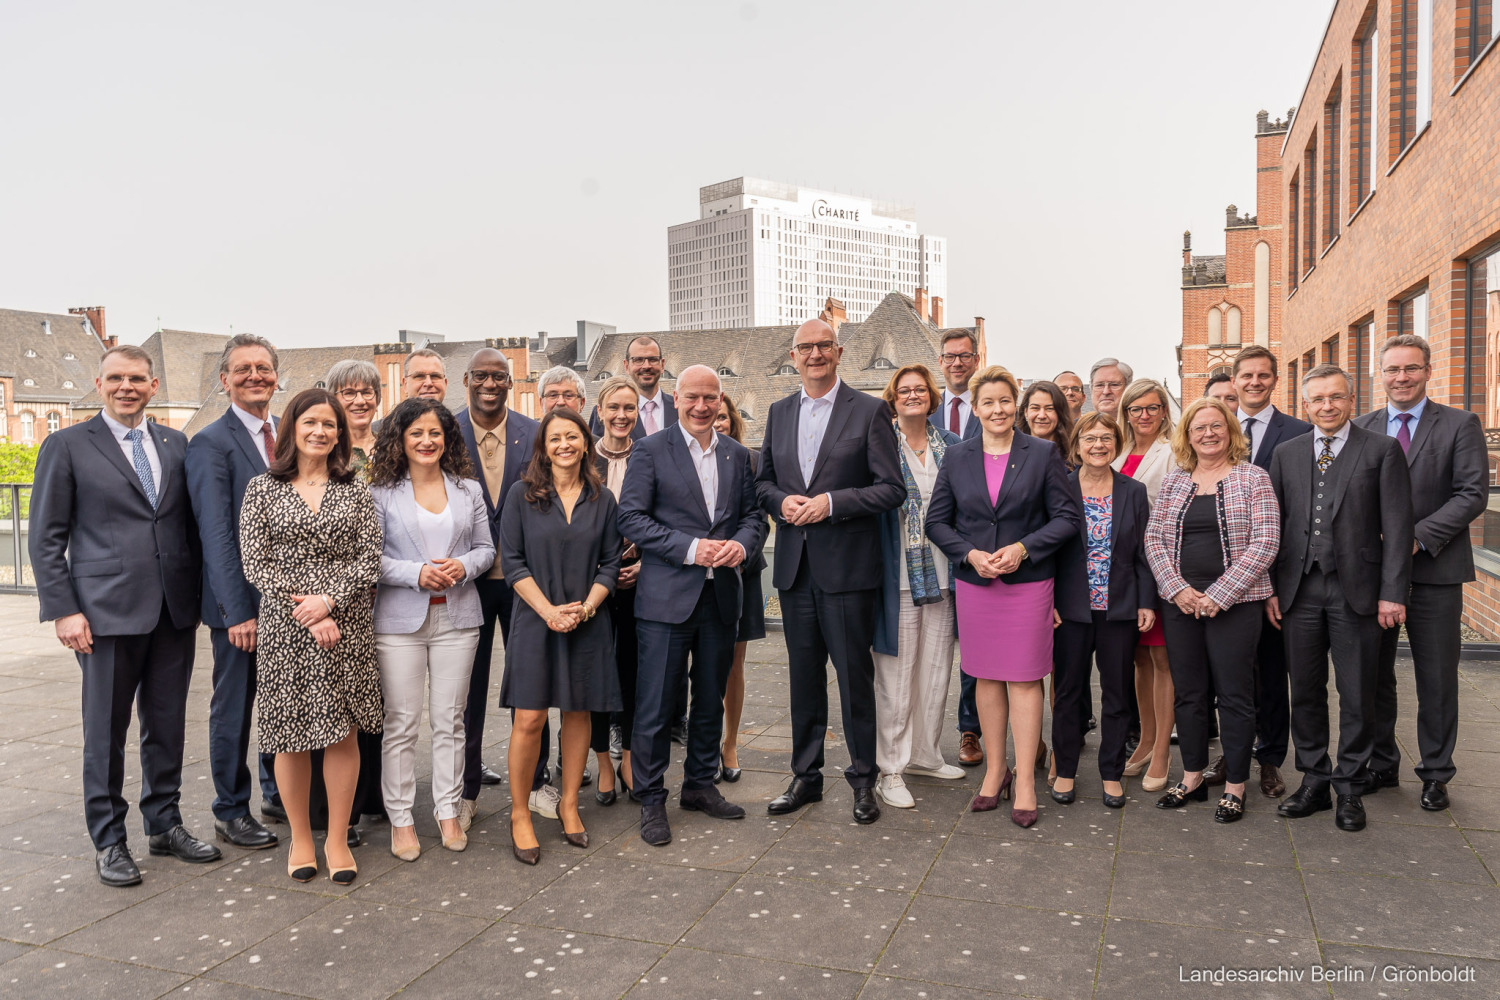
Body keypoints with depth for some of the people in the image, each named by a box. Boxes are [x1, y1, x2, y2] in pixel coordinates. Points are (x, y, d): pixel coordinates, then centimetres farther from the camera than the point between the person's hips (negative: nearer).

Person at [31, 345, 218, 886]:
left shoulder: (176, 445, 10)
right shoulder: (67, 446, 0)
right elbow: (45, 538, -1)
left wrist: (201, 595, 7)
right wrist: (63, 610, -8)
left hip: (175, 610, 4)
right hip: (108, 612, -3)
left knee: (168, 724, 12)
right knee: (106, 730, 6)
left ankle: (165, 824, 27)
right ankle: (108, 840, 20)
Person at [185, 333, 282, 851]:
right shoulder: (210, 443, -8)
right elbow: (216, 534, -13)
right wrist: (237, 610, -17)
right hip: (241, 601, -5)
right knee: (234, 707, 7)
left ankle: (278, 793, 32)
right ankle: (231, 812, 22)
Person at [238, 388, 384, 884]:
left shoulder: (355, 489, 6)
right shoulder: (262, 489, 3)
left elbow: (370, 559, 1)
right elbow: (255, 564, -3)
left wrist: (328, 600, -14)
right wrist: (306, 614, -12)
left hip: (347, 626, 1)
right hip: (285, 628, -1)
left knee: (343, 732, 4)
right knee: (292, 735, 7)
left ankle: (338, 839, 18)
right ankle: (300, 838, 24)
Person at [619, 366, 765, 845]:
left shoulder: (737, 454, 12)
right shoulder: (651, 450, -3)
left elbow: (753, 514, 14)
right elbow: (631, 518, -8)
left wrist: (741, 543, -9)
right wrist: (690, 548, -17)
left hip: (721, 595, 5)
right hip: (667, 596, -5)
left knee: (711, 701, 16)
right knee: (655, 705, 0)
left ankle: (700, 786, 32)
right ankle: (651, 800, 14)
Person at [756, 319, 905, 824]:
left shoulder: (870, 411, -3)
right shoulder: (779, 412, 12)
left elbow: (891, 489, -7)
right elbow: (763, 480, 17)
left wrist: (831, 503, -18)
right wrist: (782, 500, -5)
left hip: (847, 565, -4)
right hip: (794, 566, 5)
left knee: (854, 674, 2)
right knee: (804, 675, 13)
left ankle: (863, 779, 18)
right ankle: (806, 776, 26)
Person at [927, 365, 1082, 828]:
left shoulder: (1043, 454, 0)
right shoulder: (957, 458, 6)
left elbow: (1068, 515, -2)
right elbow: (937, 520, 6)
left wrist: (1023, 548, -15)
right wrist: (971, 554, -9)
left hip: (1028, 581, -2)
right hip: (974, 582, 2)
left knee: (1024, 678, 0)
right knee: (986, 677, 9)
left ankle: (1025, 781, 9)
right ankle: (995, 771, 23)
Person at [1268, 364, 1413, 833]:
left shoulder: (1382, 450, 1)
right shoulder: (1286, 454, 10)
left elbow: (1397, 526, -4)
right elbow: (1272, 525, 9)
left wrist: (1393, 592, -10)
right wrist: (1269, 588, 3)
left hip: (1356, 590, -3)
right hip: (1300, 589, 3)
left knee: (1357, 696, 5)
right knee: (1305, 692, 10)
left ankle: (1350, 788, 19)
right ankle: (1315, 781, 23)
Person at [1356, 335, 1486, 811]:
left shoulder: (1460, 425, -1)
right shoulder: (1362, 428, 8)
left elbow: (1472, 493, -8)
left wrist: (1419, 537, -17)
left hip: (1435, 571, -2)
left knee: (1437, 680, 6)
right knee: (1374, 674, 10)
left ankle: (1436, 774, 20)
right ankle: (1382, 764, 24)